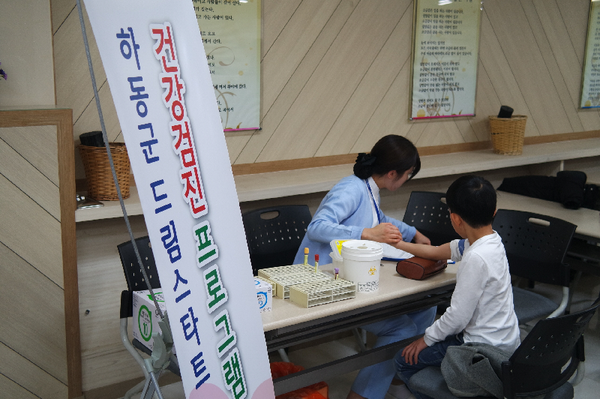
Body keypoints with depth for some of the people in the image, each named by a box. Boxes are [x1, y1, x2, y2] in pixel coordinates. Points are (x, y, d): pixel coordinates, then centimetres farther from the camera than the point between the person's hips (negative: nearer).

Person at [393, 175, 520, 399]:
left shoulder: (476, 258, -28)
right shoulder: (489, 240, 0)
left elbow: (458, 316, -24)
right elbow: (437, 251, 13)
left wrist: (427, 338, -8)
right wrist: (398, 244, 21)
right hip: (504, 339, 10)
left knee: (405, 361, -1)